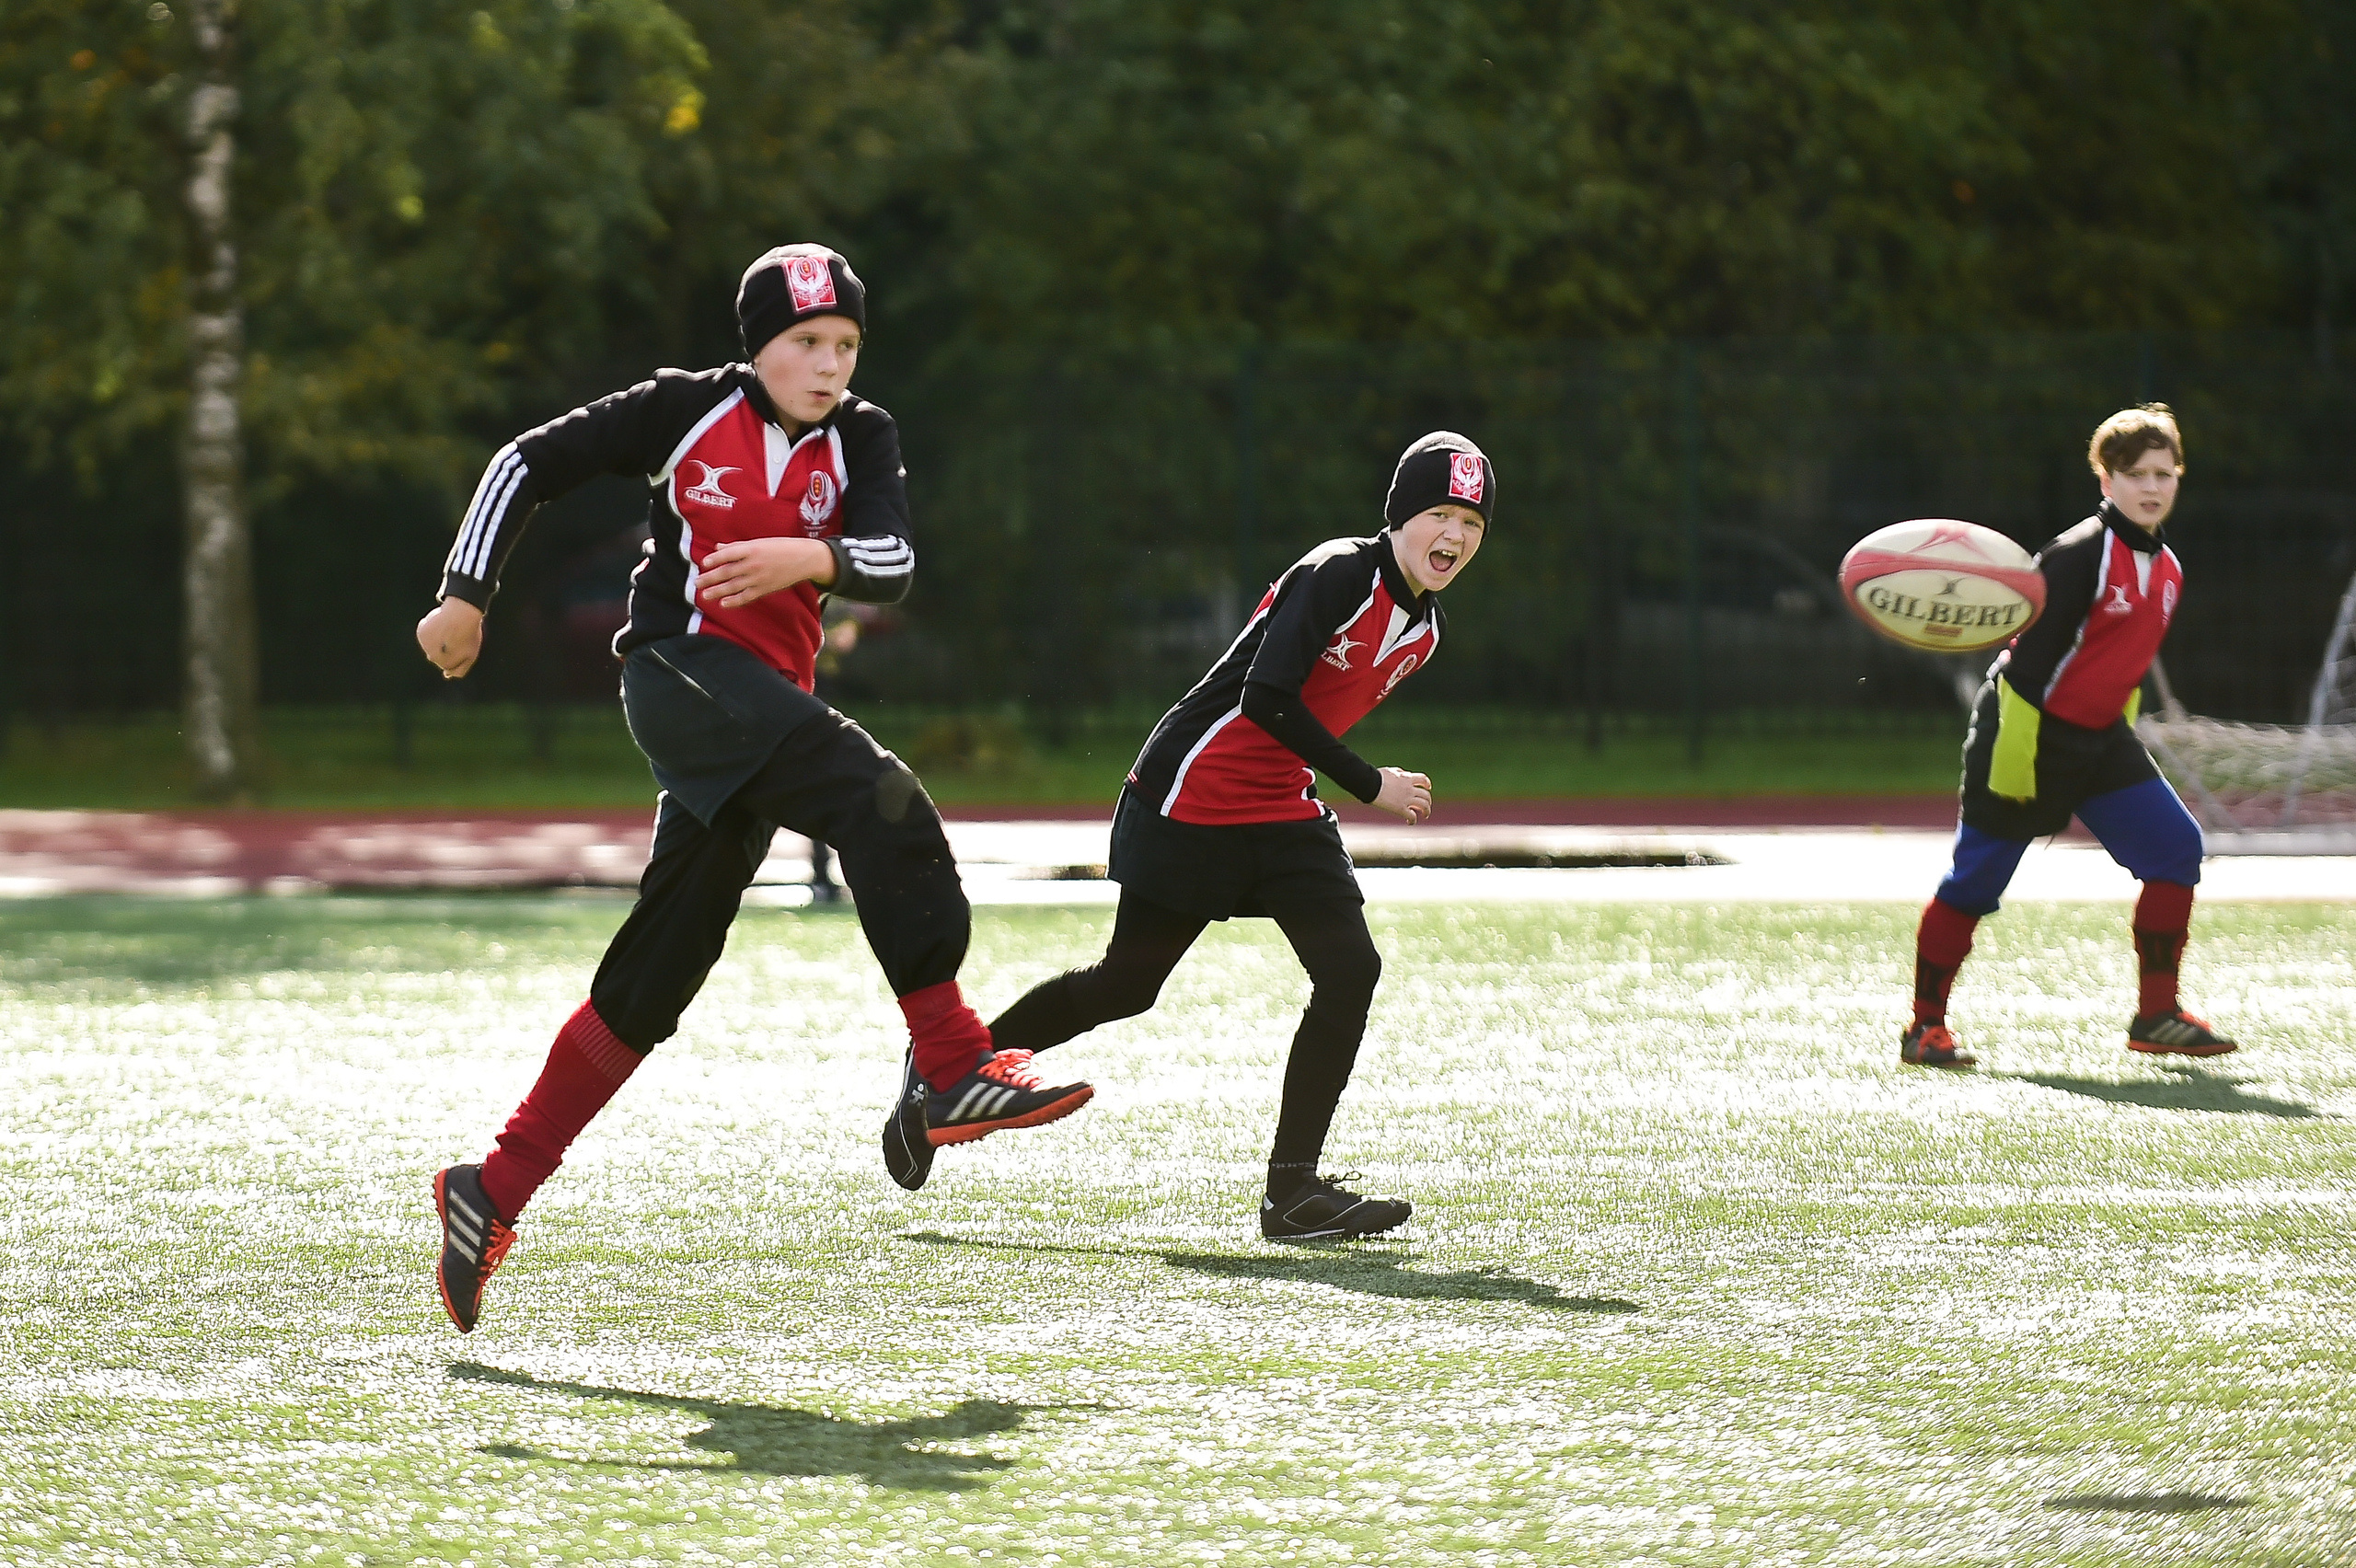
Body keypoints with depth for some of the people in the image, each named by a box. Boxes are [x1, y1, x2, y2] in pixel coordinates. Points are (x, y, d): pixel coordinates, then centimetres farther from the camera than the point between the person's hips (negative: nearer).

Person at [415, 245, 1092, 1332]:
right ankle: (953, 1067, -30)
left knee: (651, 980, 4)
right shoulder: (690, 410, 0)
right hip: (681, 669, -5)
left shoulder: (860, 438, 10)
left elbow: (890, 566, -5)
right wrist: (467, 595, 1)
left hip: (767, 703, 5)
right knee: (877, 797, -27)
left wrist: (811, 558, -25)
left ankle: (495, 1192, 11)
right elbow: (532, 462, 5)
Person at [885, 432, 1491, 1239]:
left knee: (1351, 971, -9)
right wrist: (1368, 784, -23)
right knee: (1126, 983, 4)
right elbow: (1265, 697, -29)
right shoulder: (1340, 576, -20)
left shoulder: (1424, 628, 6)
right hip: (1189, 800, -7)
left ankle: (1293, 1188, -5)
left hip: (1282, 811, 7)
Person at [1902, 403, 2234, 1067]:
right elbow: (2029, 657, -20)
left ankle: (2157, 1017, 0)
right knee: (1975, 880, -2)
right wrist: (2014, 756, -24)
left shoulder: (2166, 570, 7)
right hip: (2028, 735, -7)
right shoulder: (2079, 556, -18)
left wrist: (2119, 735, 18)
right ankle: (1925, 1026, 11)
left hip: (2100, 740, 7)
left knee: (2175, 846, -6)